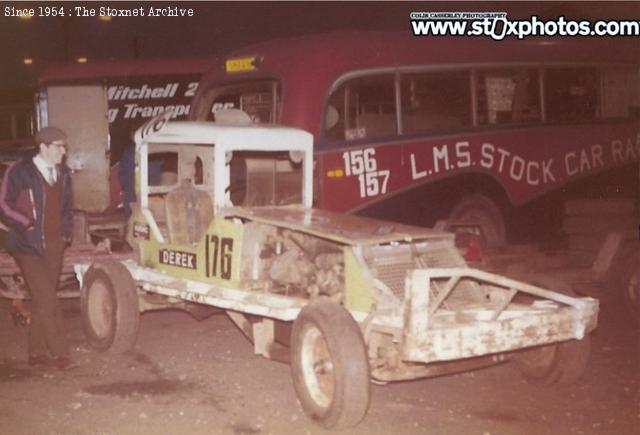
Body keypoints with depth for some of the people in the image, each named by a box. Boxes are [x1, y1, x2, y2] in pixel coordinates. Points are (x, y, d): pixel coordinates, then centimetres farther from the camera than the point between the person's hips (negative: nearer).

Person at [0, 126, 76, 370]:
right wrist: (27, 225, -12)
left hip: (55, 244, 6)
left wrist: (66, 230, 8)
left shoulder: (62, 174, 10)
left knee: (42, 300, 11)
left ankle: (38, 352, 19)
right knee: (46, 299, -10)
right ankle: (58, 353, -6)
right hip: (29, 245, -6)